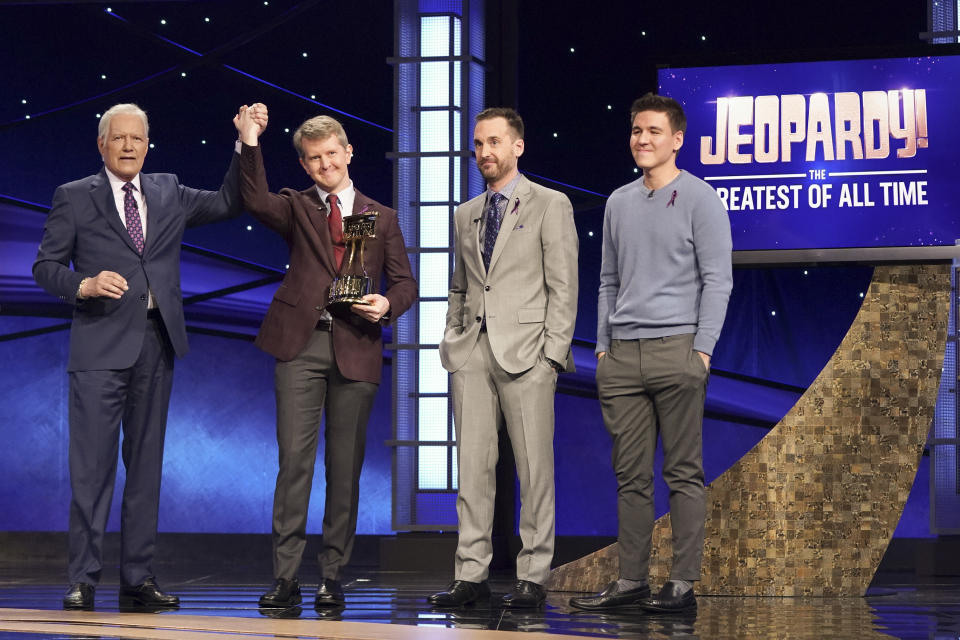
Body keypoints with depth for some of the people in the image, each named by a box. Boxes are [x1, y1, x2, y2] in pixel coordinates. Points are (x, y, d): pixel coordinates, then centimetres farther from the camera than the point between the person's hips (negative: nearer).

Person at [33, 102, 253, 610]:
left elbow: (229, 203, 13)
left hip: (156, 343, 4)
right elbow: (45, 266, 3)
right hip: (101, 343, -4)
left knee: (146, 463, 6)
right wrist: (85, 286, -16)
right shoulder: (74, 197, 5)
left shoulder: (168, 193, 15)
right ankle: (83, 579, -2)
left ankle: (138, 578, 11)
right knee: (92, 463, -7)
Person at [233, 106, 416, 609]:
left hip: (356, 347, 1)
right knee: (295, 459, -7)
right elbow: (256, 202, -9)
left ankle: (332, 577, 10)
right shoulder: (296, 208, 13)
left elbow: (405, 282, 14)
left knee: (345, 467, 3)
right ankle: (285, 578, -5)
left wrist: (387, 304, -7)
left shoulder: (381, 218, 16)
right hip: (301, 344, -1)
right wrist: (250, 143, -17)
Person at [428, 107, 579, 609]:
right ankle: (471, 574, 7)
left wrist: (553, 353, -10)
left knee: (534, 469, -3)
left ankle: (533, 577, 2)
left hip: (525, 353, -5)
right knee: (473, 467, 3)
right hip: (472, 355, 5)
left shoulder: (550, 205, 3)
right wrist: (451, 341, 9)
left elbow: (562, 286, -3)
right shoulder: (465, 215, 18)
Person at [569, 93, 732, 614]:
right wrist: (602, 346, 13)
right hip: (622, 356, 5)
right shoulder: (618, 203, 17)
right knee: (630, 475, 5)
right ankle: (630, 580, 8)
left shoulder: (699, 198, 1)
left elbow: (717, 280, -3)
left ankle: (683, 583, -1)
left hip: (676, 350, -5)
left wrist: (702, 350, -10)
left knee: (683, 473, -3)